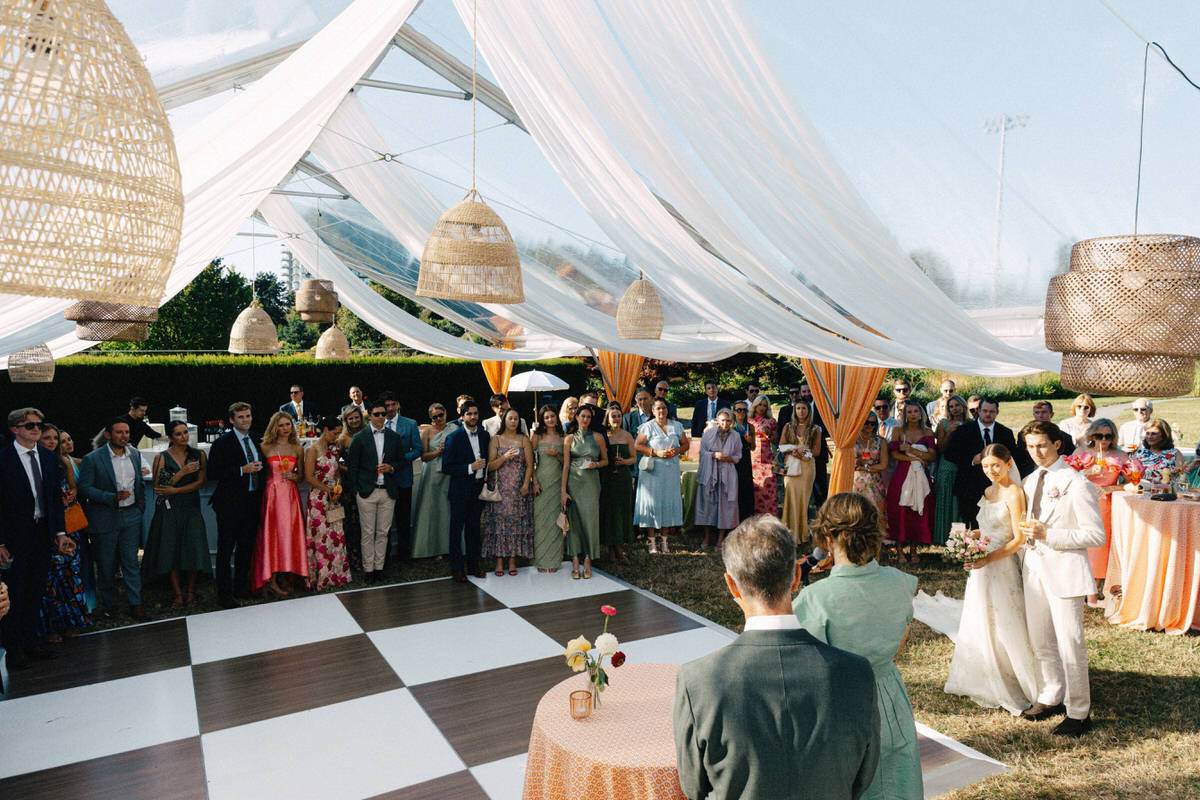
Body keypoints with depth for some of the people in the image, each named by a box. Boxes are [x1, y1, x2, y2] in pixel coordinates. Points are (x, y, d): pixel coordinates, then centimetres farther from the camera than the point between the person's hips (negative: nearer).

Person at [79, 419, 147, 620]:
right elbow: (84, 488, -11)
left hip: (131, 515, 3)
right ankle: (109, 604, 25)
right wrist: (113, 497, -21)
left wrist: (141, 507, 12)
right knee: (106, 565, 8)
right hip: (105, 518, -3)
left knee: (131, 562, 3)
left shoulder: (135, 454, 6)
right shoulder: (92, 459, -10)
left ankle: (135, 605, 8)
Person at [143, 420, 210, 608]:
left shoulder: (198, 455, 4)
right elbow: (158, 486, -7)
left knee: (193, 550, -3)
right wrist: (182, 473, -17)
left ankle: (191, 592, 13)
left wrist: (174, 490, -14)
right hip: (169, 510, -1)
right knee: (171, 551, 1)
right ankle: (178, 595, 12)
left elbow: (200, 482, -3)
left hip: (191, 508, 1)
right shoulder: (161, 457, -1)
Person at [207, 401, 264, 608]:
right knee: (226, 550, 3)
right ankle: (224, 594, 14)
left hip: (252, 503, 6)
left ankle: (241, 588, 29)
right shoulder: (222, 442, -10)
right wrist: (242, 470, -21)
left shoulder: (257, 440, 9)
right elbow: (212, 473, -15)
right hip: (230, 504, -6)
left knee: (246, 548, 16)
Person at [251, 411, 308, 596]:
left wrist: (293, 476, -6)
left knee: (289, 534, 1)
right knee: (271, 535, -3)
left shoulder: (297, 448, 8)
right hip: (271, 495, -2)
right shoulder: (266, 447, 1)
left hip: (290, 496, 3)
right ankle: (271, 580, 2)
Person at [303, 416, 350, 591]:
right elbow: (309, 477, -12)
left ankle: (335, 575, 15)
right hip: (318, 499, -7)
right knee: (320, 537, -4)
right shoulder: (312, 449, -8)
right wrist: (328, 490, -10)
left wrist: (337, 487, 1)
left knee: (336, 536, 7)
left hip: (333, 498, 7)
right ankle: (319, 578, 4)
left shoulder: (333, 449, 13)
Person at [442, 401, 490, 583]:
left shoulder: (484, 435, 6)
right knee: (457, 528, 4)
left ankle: (473, 563, 26)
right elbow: (446, 467, -13)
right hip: (460, 490, -5)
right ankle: (456, 568, 13)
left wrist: (484, 465, 3)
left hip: (479, 488, 5)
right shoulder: (454, 437, -10)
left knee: (474, 527, 15)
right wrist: (470, 468, -20)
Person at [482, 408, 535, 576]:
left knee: (517, 522, 0)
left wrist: (526, 484, -8)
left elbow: (529, 464, 3)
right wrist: (505, 457, -16)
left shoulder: (524, 439, 7)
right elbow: (490, 466, -1)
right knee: (499, 522, -3)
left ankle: (512, 560, 7)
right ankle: (499, 561, 2)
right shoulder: (495, 439, 5)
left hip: (519, 489, 1)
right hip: (500, 488, -1)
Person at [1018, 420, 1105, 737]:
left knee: (1070, 644, -1)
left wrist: (1048, 535, -19)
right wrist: (1029, 533, 6)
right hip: (1035, 567, 7)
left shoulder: (1077, 484, -12)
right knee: (1040, 641, 15)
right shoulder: (1030, 482, 11)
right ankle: (1050, 698, 32)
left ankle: (1078, 712, 15)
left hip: (1065, 570, -7)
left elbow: (1096, 535, -15)